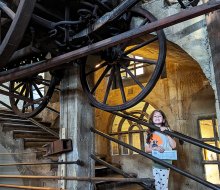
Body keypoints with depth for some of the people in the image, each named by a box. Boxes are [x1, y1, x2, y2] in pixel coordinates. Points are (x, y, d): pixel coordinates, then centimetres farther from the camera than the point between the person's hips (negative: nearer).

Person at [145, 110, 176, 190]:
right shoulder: (150, 133, 7)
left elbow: (173, 146, -10)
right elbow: (147, 149, 2)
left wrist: (167, 134, -16)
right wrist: (155, 148, -16)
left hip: (165, 163, -3)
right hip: (155, 163, 3)